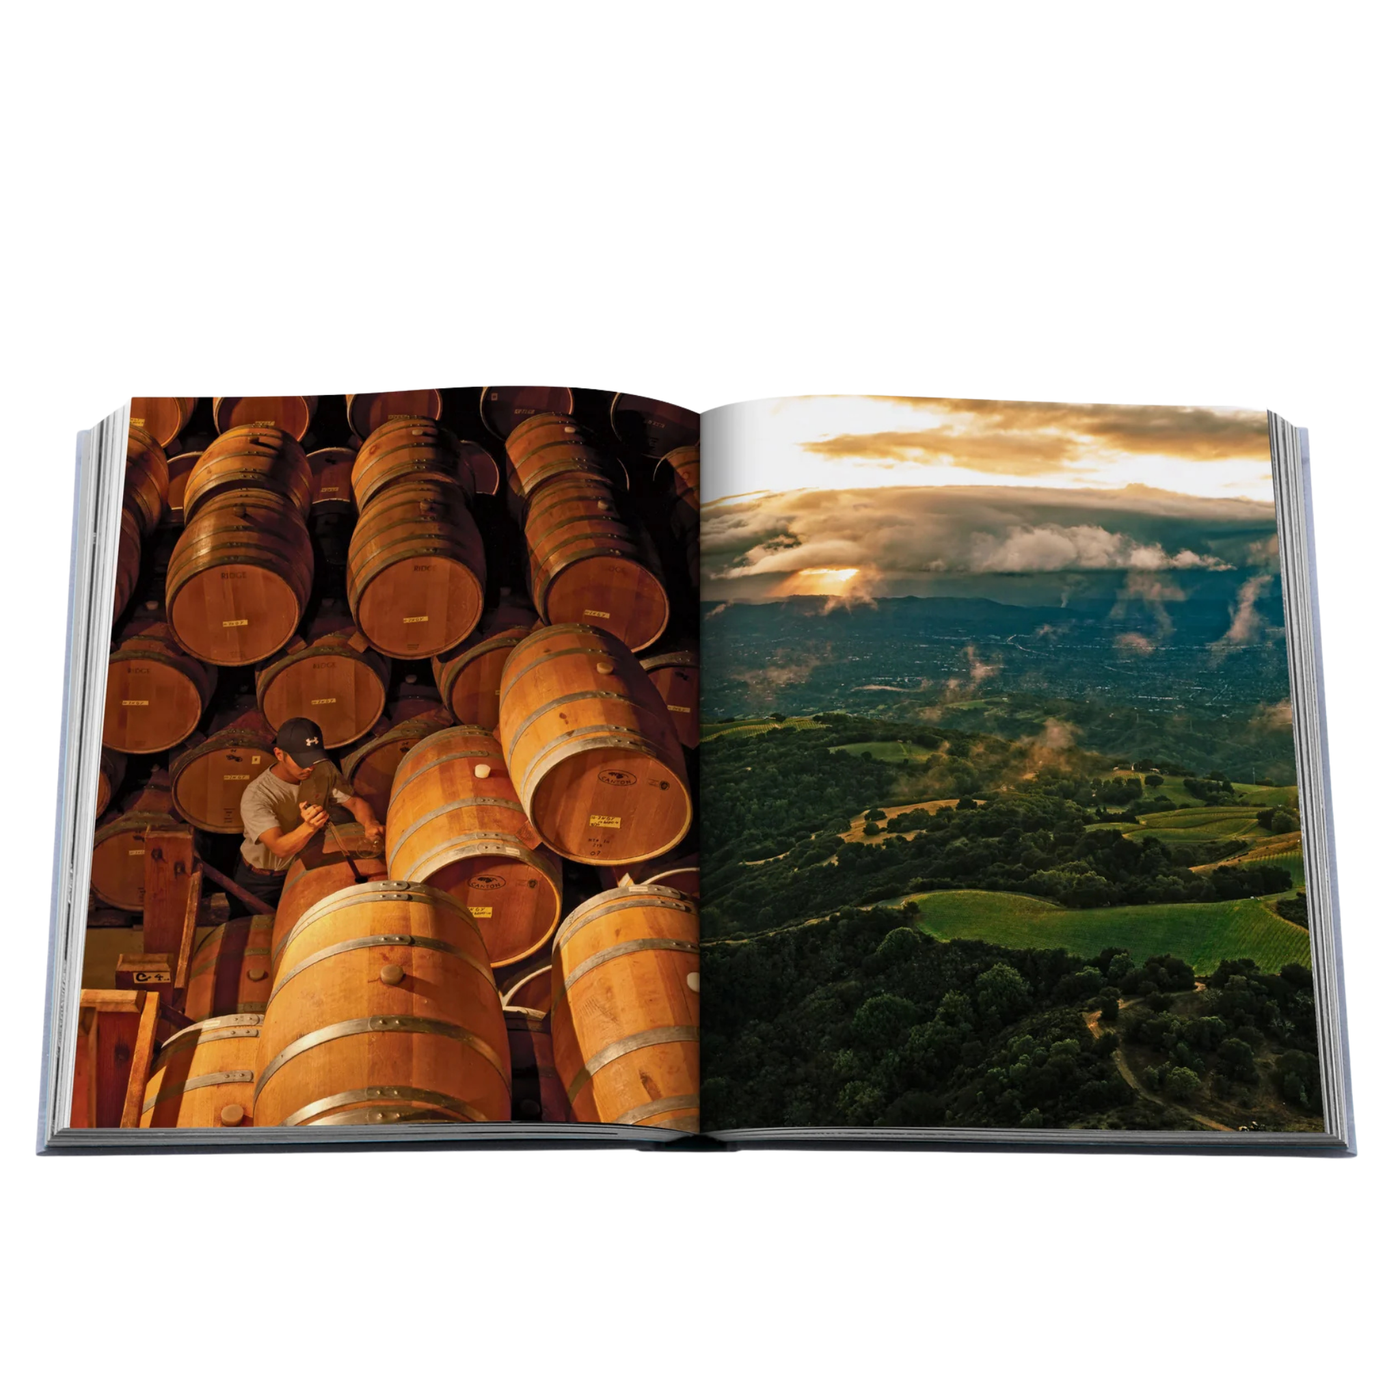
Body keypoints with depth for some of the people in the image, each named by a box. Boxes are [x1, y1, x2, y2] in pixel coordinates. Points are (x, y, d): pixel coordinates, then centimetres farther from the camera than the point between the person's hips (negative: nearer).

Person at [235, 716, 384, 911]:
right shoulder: (256, 796, -33)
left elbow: (355, 802, -19)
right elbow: (280, 848, -41)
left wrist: (370, 822, -43)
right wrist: (309, 827, -61)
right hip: (263, 882, -4)